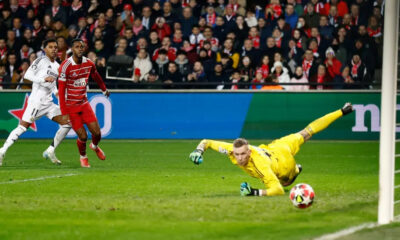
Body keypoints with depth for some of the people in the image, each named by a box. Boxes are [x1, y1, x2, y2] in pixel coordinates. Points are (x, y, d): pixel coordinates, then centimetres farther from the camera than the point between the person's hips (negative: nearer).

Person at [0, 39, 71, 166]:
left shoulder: (57, 66, 18)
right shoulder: (41, 61, -4)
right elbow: (27, 75, -13)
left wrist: (57, 92, 11)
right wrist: (44, 79, -22)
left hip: (48, 103, 8)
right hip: (36, 101, -8)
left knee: (67, 123, -1)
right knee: (23, 126, -12)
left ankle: (50, 151, 6)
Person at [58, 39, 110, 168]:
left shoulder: (89, 64, -2)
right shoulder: (65, 66, -19)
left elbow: (96, 76, 21)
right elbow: (61, 90, -17)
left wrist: (104, 89, 38)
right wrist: (64, 113, -19)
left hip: (84, 103, 5)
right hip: (71, 106, -5)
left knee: (96, 132, -3)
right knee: (83, 136, -7)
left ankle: (95, 146, 33)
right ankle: (83, 157, 23)